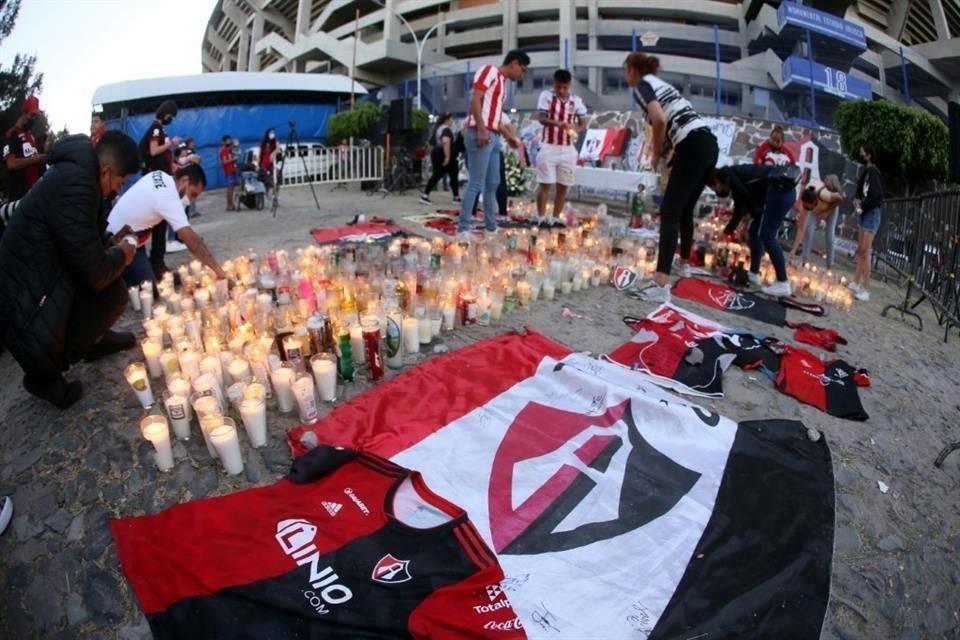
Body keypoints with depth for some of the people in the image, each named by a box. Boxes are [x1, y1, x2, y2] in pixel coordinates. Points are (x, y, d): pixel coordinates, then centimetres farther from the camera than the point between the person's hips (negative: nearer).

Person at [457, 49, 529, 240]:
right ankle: (463, 228, -7)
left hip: (493, 137, 10)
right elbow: (475, 99, -14)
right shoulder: (489, 70, -2)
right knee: (476, 183, -11)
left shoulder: (503, 82, 24)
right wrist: (481, 129, -22)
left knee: (493, 183, 10)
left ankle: (491, 227, 17)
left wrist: (509, 136, 25)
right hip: (480, 134, -10)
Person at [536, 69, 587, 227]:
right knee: (545, 184, -3)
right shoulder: (546, 96, -2)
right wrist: (558, 123, -31)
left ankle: (556, 218, 13)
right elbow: (541, 118, -13)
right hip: (549, 146, -3)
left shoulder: (576, 100, 7)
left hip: (568, 149, 3)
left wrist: (576, 129, -16)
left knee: (562, 186, 5)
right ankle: (542, 218, 3)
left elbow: (581, 123, 8)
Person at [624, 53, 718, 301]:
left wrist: (656, 153, -4)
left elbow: (659, 119, -17)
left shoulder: (642, 85, 0)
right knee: (685, 209, 22)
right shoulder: (660, 84, 27)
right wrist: (663, 147, 18)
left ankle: (661, 284, -20)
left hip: (693, 148, -8)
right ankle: (684, 262, 38)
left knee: (669, 212, -11)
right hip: (709, 145, 9)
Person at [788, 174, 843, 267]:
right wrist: (794, 250, -42)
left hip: (831, 207, -2)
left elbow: (840, 198, -22)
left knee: (830, 235, -4)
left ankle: (829, 265, 6)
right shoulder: (805, 206, -37)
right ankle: (805, 258, -13)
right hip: (816, 211, 2)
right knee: (808, 230, -19)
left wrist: (828, 211, -25)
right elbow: (801, 229, -37)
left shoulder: (824, 195, -46)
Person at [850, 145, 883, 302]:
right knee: (860, 250, 12)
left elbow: (876, 195, -21)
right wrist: (858, 201, -1)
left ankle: (864, 289, -10)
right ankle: (856, 283, 19)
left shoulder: (873, 171, -12)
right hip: (865, 213, 9)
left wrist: (863, 207, -13)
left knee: (866, 252, -11)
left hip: (872, 213, -9)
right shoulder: (866, 171, 14)